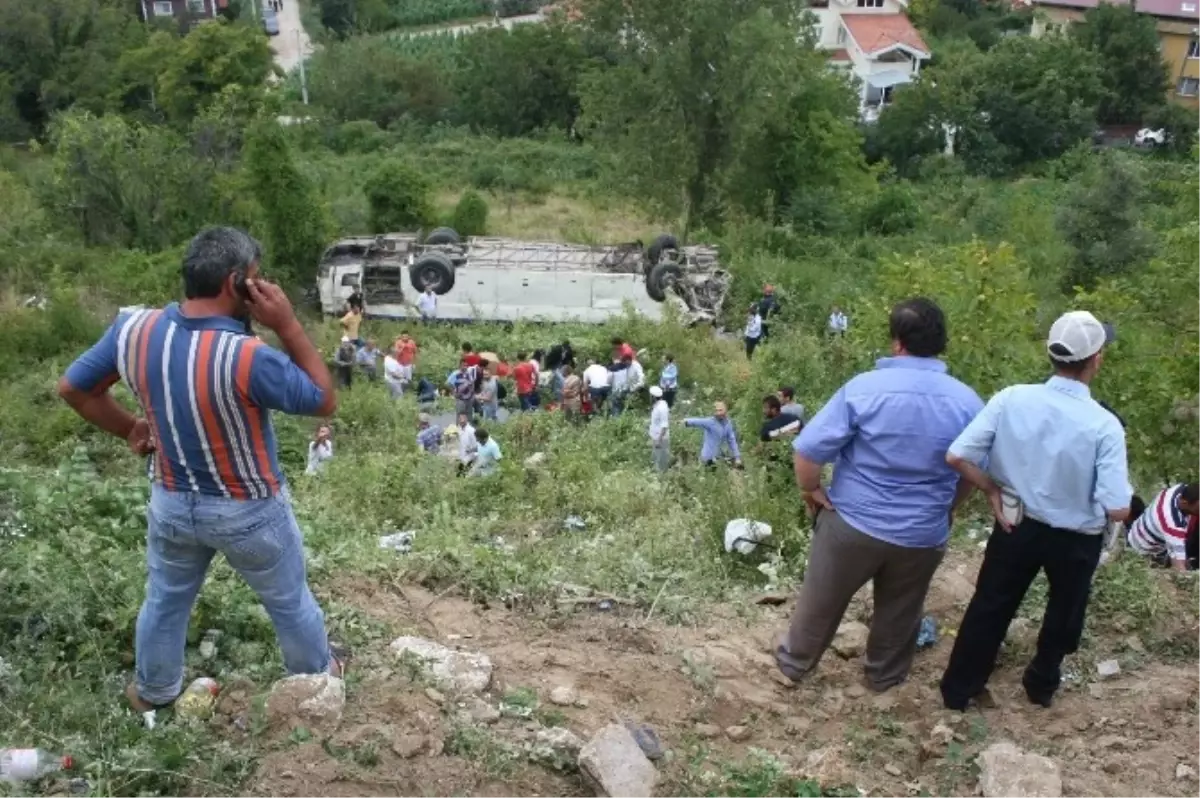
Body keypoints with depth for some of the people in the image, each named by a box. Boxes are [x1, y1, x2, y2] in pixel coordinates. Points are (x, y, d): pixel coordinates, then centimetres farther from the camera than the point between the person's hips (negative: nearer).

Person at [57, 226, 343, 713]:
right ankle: (318, 676, 45)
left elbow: (73, 387, 1)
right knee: (289, 601, 21)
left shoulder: (133, 328, -15)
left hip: (171, 503, 5)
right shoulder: (248, 358, -33)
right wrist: (288, 326, -22)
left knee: (165, 599, 28)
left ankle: (153, 691, 51)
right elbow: (325, 401, -18)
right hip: (249, 512, -4)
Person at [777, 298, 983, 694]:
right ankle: (885, 675, 44)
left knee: (821, 600, 19)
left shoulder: (864, 387, -19)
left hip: (853, 523, -2)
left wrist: (811, 490, -1)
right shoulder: (968, 402, -8)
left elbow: (808, 450, -20)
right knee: (899, 612, 24)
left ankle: (795, 661, 38)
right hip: (924, 534, 2)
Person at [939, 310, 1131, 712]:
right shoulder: (1105, 425, -25)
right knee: (1063, 614, 27)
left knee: (989, 607, 20)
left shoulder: (1011, 399, -19)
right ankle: (1041, 684, 49)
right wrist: (1099, 501, -2)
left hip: (1017, 525, 2)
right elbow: (1118, 510, -25)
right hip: (1076, 540, -1)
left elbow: (957, 456, -19)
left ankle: (958, 689, 32)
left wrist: (993, 490, -4)